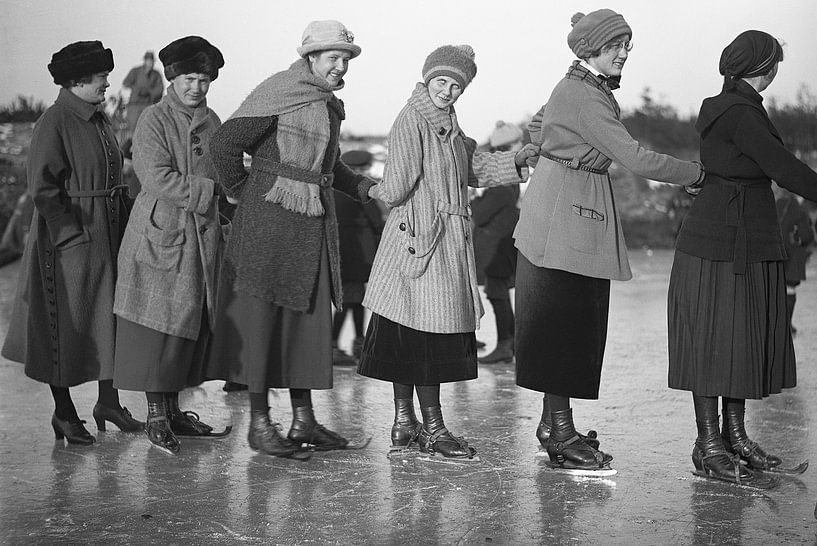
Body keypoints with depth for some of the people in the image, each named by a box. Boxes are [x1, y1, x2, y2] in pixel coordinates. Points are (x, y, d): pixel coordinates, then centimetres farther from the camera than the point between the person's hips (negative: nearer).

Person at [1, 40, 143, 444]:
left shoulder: (99, 120, 10)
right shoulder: (54, 124, -15)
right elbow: (43, 188, -18)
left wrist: (121, 227, 10)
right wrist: (73, 234, -19)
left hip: (107, 237, 8)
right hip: (68, 243, -8)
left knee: (108, 317, 13)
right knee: (66, 324, 3)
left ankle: (108, 401, 26)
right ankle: (63, 412, 16)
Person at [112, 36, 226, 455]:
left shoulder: (211, 122, 13)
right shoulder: (154, 120, -6)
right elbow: (158, 177, -15)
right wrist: (208, 191, -14)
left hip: (202, 234, 6)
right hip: (160, 232, -6)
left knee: (193, 323, 8)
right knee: (159, 323, -4)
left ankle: (174, 409, 18)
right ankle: (156, 416, 4)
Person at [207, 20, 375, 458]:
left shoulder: (330, 105, 16)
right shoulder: (278, 93, -10)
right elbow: (224, 143, -15)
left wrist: (365, 188, 16)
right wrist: (240, 192, -6)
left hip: (314, 225, 8)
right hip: (269, 220, -8)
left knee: (309, 318, 9)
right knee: (260, 318, -3)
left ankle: (303, 421, 17)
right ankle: (259, 423, 3)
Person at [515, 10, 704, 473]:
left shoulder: (585, 88, 13)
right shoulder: (582, 96, -19)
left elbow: (538, 130, 27)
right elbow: (634, 157, -23)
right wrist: (696, 173, -15)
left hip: (580, 209, 10)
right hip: (565, 210, -10)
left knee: (576, 320, 11)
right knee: (561, 318, -7)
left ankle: (553, 422, 18)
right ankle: (561, 433, -2)